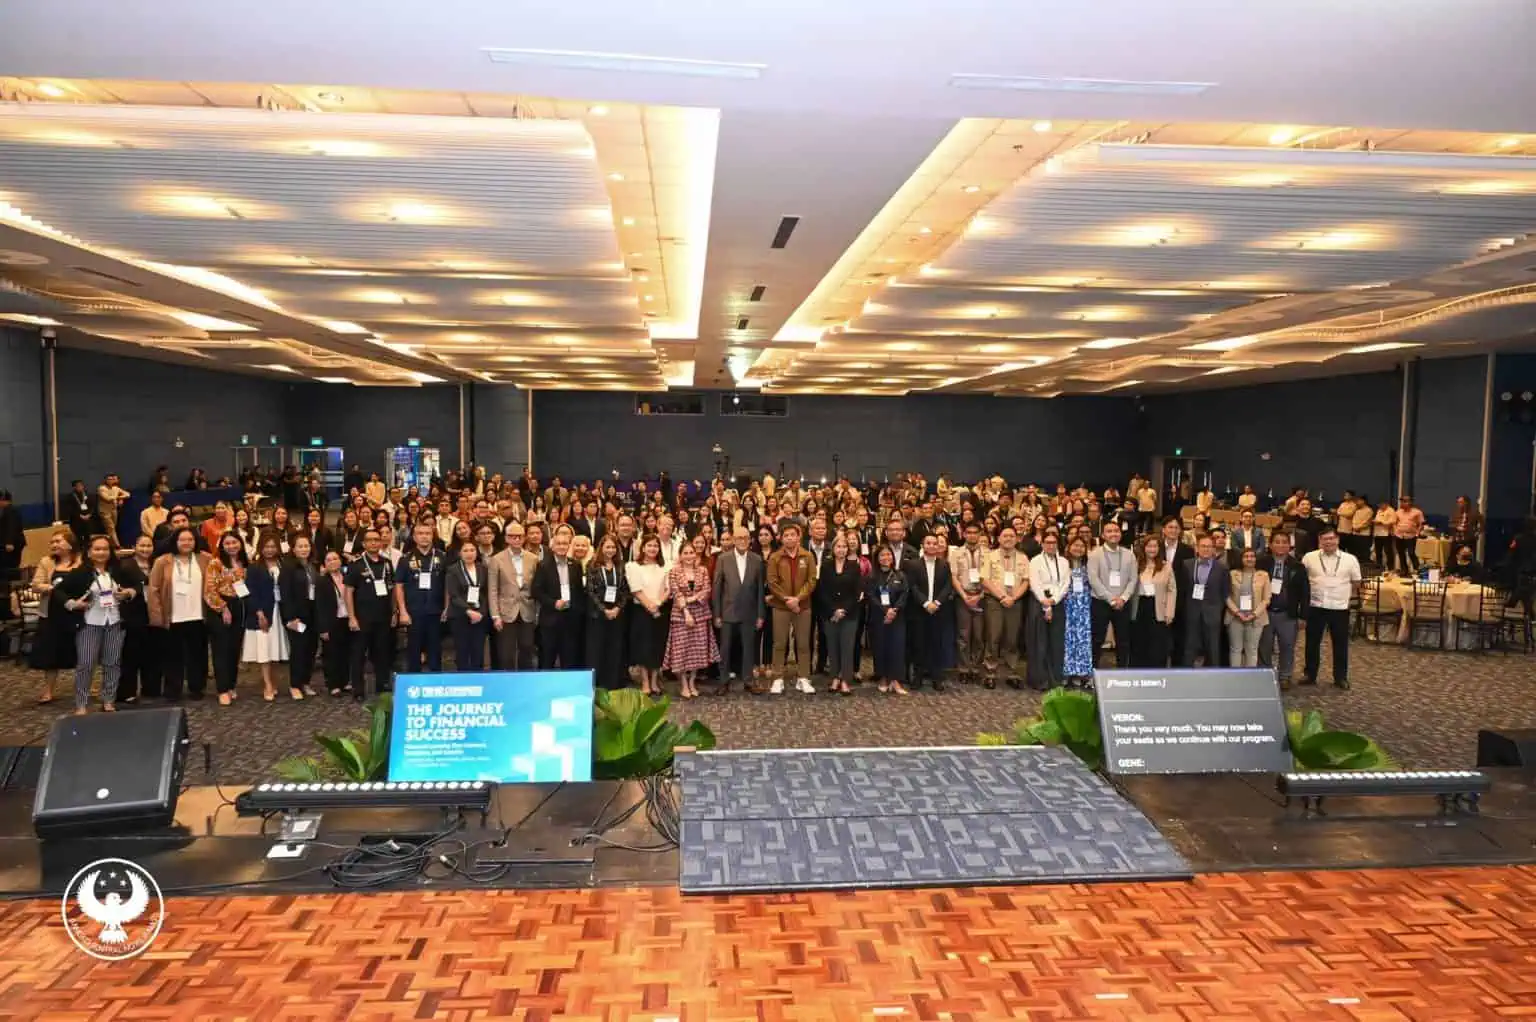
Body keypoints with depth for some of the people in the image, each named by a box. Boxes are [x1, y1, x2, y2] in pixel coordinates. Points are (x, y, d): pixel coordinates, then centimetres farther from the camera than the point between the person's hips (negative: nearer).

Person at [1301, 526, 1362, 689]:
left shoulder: (1350, 559, -1)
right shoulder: (1309, 558, -2)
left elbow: (1356, 582, 11)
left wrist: (1349, 594, 9)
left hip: (1340, 607, 0)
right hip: (1315, 606, 0)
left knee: (1340, 643, 8)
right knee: (1312, 642, 9)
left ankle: (1341, 677, 20)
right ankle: (1310, 674, 21)